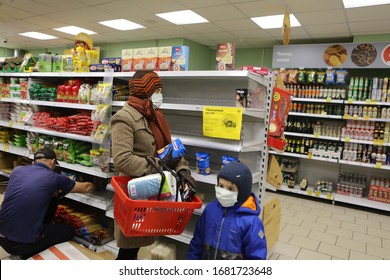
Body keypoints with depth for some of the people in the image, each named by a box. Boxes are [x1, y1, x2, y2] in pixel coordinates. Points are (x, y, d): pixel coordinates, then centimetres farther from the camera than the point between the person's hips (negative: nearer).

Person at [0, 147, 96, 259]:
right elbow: (86, 187, 7)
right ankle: (28, 254, 9)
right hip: (22, 245, -6)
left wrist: (55, 192, 29)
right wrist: (96, 185, 28)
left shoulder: (17, 170, 4)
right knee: (69, 230, 18)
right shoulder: (54, 178, -8)